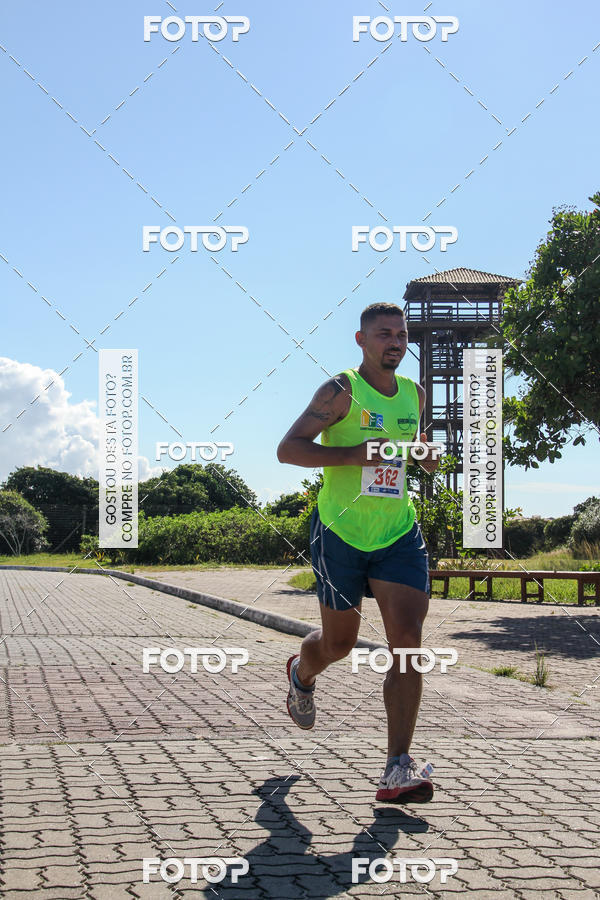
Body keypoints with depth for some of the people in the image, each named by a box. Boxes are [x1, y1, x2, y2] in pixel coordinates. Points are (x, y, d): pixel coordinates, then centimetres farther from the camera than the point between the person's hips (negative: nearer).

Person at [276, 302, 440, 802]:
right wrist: (353, 454, -26)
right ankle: (301, 675, 49)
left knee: (407, 642, -12)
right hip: (341, 533, -4)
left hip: (399, 533, 4)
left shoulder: (415, 395, 10)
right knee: (339, 642, 11)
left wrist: (426, 457, 4)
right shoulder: (342, 391, -9)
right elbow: (287, 449, -17)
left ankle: (398, 769, -12)